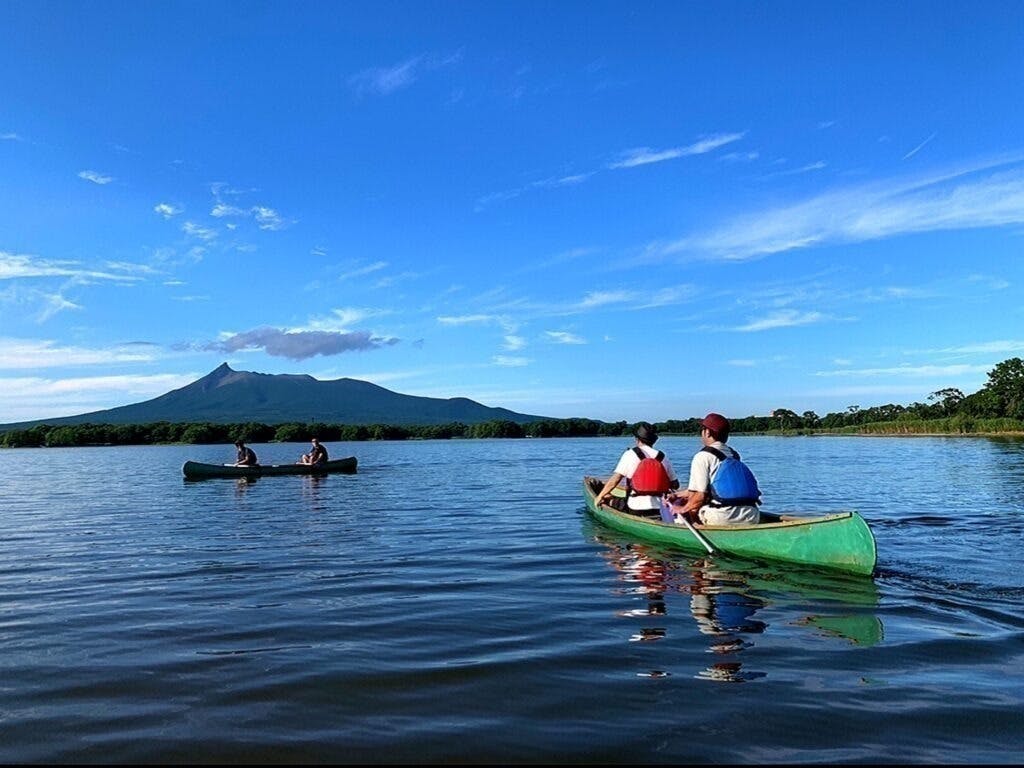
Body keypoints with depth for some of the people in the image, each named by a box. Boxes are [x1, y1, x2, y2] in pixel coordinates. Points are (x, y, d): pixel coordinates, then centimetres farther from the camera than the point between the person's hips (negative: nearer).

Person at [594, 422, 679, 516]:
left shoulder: (630, 454, -4)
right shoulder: (663, 457, 7)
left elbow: (615, 479, -10)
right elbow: (675, 485, 13)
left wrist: (600, 497, 0)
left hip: (634, 509, -2)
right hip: (658, 510, 2)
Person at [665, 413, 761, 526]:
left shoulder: (703, 456, -2)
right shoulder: (734, 455, 22)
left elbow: (700, 496, -8)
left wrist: (683, 509, 10)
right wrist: (678, 495, 32)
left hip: (724, 518, -7)